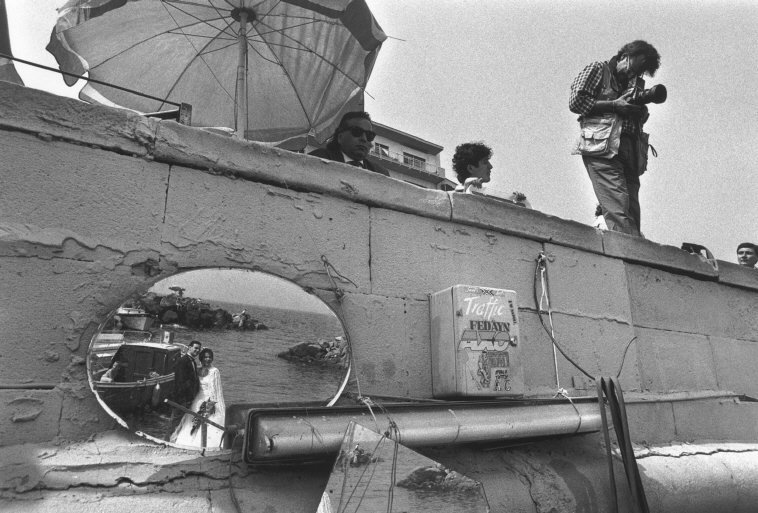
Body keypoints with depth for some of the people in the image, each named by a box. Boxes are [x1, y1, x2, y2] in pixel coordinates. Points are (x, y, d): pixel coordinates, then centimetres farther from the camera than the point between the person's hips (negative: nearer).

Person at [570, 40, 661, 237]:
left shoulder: (631, 84, 31)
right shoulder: (598, 69, 12)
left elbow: (638, 121, 27)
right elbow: (575, 102, -4)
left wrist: (640, 107, 6)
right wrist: (614, 105, -5)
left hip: (629, 152, 7)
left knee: (633, 212, -4)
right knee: (619, 213, -20)